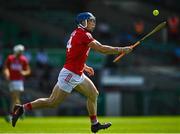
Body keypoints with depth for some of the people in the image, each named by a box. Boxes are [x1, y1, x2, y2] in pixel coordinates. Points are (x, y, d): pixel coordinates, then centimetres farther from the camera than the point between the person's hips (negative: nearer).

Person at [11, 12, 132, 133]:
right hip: (70, 75, -10)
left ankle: (95, 124, 20)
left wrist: (85, 67, 17)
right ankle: (22, 108, 2)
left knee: (94, 94, 13)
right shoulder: (84, 34, -16)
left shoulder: (77, 33, 12)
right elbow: (102, 49, -21)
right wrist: (122, 50, -14)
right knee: (52, 102, -5)